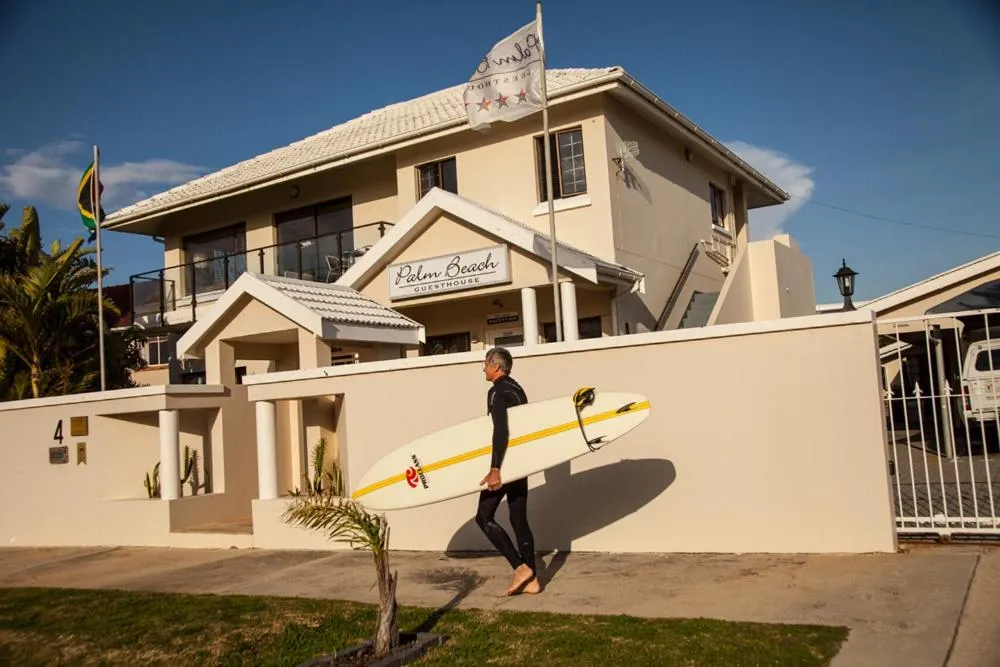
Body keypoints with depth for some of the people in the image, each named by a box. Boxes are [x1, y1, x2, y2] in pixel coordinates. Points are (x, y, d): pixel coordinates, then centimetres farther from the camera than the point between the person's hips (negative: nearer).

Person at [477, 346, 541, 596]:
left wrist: (494, 469, -30)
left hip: (504, 463, -9)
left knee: (484, 517, 0)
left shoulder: (497, 392, -15)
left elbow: (500, 431, -25)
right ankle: (531, 580, 11)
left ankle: (520, 567, -5)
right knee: (519, 520, 10)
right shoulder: (517, 389, 14)